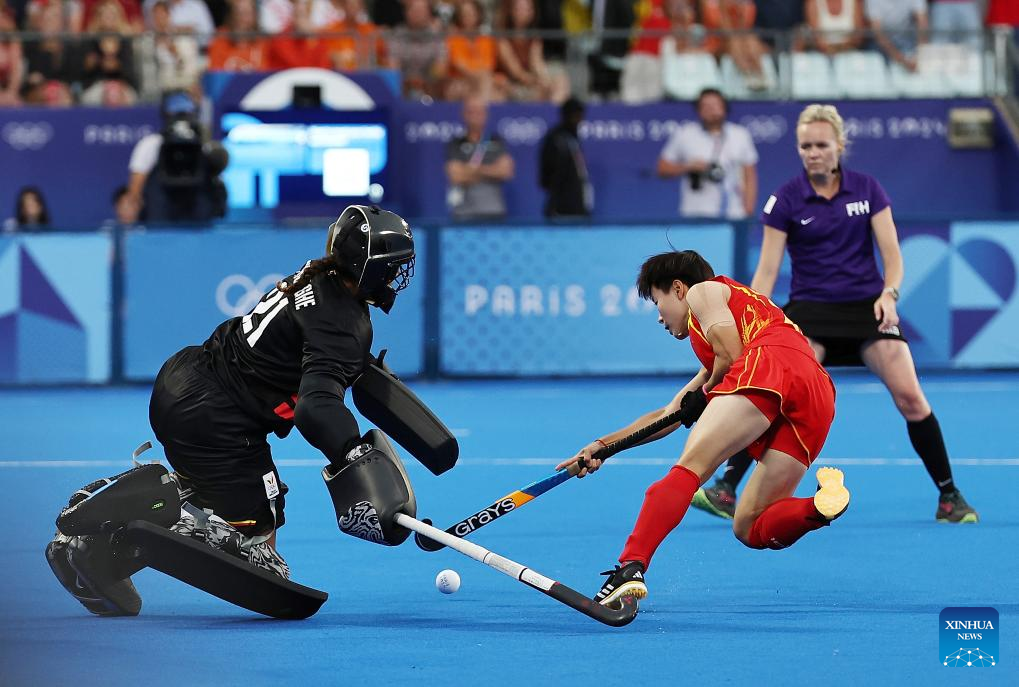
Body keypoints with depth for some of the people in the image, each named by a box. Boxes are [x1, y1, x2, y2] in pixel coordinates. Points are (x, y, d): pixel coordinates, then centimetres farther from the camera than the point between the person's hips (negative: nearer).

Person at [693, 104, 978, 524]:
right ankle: (725, 490, -23)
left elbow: (892, 256, 0)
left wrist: (889, 293, -19)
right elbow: (767, 271, -3)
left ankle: (949, 497, 1)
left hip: (867, 306, 1)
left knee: (909, 396, -13)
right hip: (811, 308, -1)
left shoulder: (867, 189, 2)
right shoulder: (786, 200, -2)